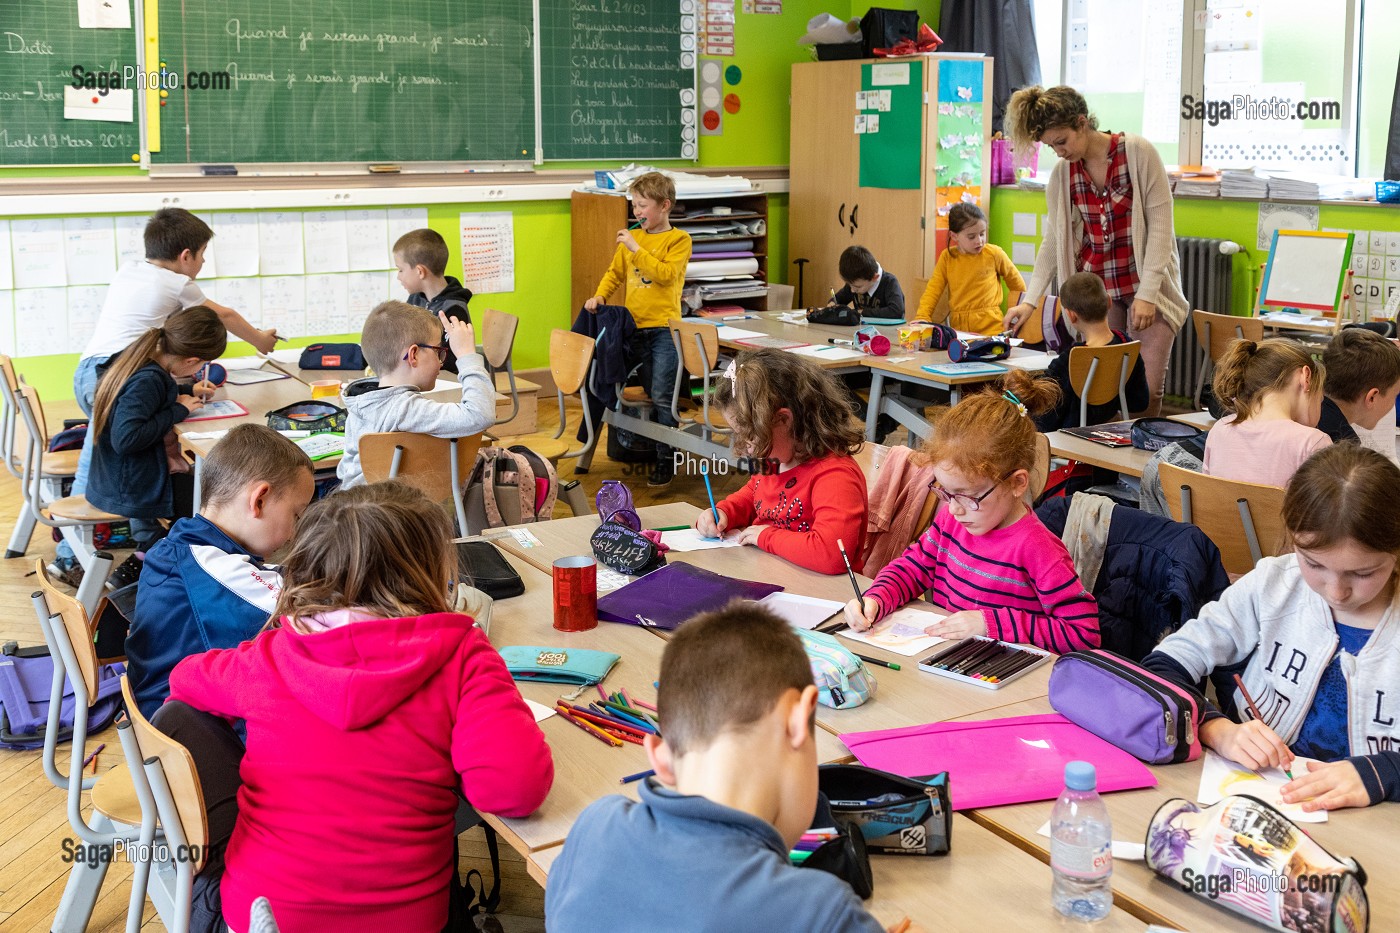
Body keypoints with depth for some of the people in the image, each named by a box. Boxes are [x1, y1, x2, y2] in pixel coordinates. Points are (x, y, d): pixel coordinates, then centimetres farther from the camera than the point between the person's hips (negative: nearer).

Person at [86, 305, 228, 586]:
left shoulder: (137, 361, 3)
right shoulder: (147, 380, -25)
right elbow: (125, 437, -33)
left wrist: (188, 392, 11)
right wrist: (178, 411, -23)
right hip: (130, 492, -9)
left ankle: (146, 553, 19)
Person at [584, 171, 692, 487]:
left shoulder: (679, 239, -6)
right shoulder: (632, 237, 11)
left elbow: (666, 274, -19)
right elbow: (615, 273, 17)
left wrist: (637, 249, -19)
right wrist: (599, 295, 1)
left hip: (664, 328, -5)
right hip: (635, 327, 5)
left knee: (662, 398, -7)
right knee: (651, 395, 15)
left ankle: (666, 460, 2)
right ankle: (646, 451, 27)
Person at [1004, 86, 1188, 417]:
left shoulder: (1138, 152, -8)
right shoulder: (1062, 173, 4)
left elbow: (1160, 224, -10)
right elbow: (1053, 240, 10)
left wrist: (1147, 293, -16)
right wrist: (1030, 299, 2)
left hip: (1146, 286, -3)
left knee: (1146, 392, -8)